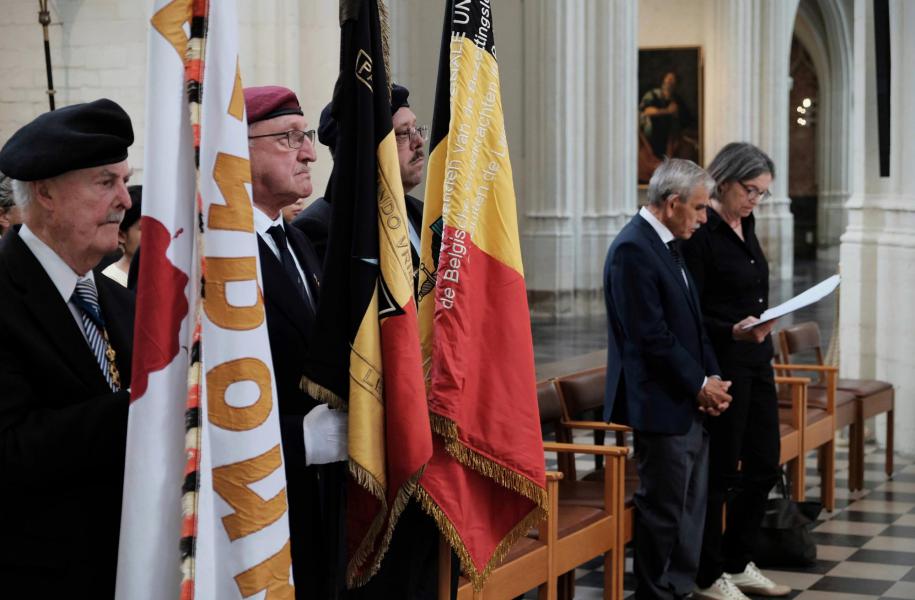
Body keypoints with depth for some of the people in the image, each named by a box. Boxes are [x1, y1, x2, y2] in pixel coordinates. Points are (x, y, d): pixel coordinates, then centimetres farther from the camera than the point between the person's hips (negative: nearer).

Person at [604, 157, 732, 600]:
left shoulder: (667, 247, 14)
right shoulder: (633, 249, -17)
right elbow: (652, 337, -20)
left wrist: (713, 379, 4)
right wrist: (700, 385, -13)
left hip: (690, 404, 10)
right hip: (662, 406, -10)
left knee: (690, 508, 15)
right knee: (662, 509, -2)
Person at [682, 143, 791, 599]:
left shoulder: (745, 226, 12)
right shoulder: (701, 232, -15)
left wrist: (761, 328, 19)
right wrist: (733, 332, -30)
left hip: (755, 362, 9)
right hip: (720, 366, -9)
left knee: (764, 466, 14)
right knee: (720, 471, 0)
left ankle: (737, 563, 28)